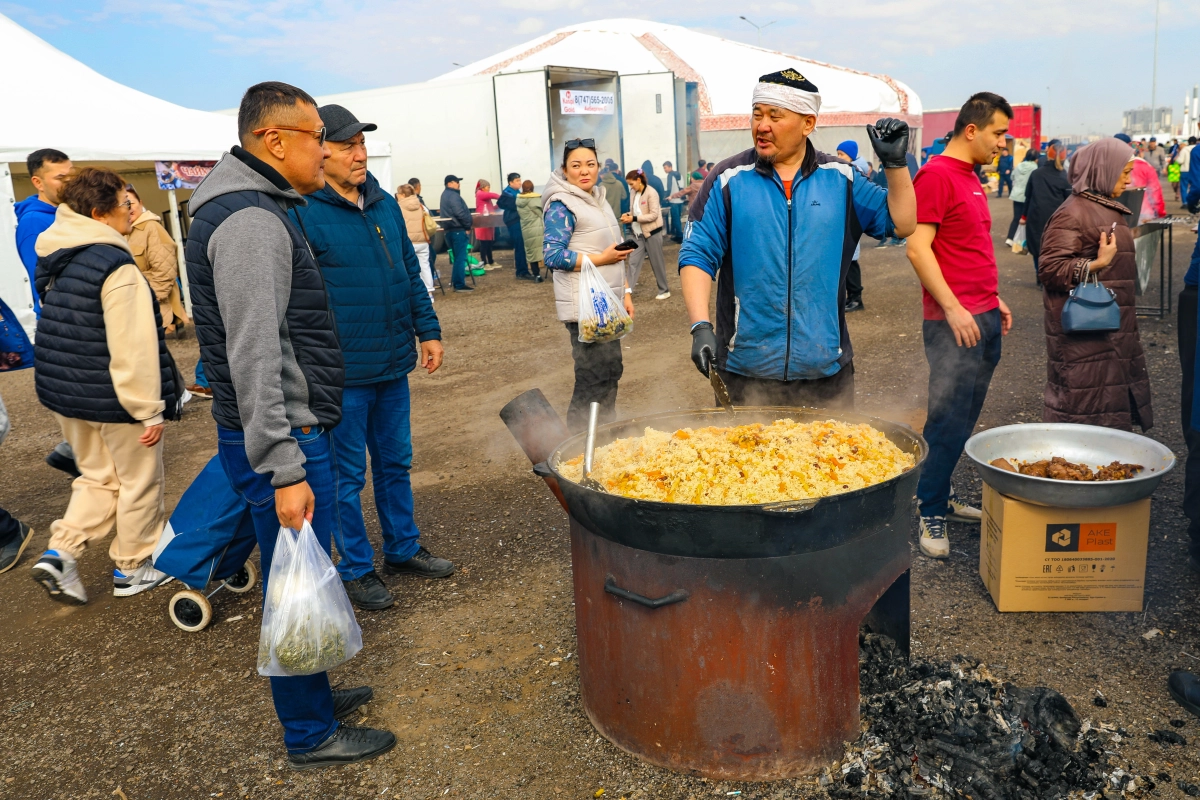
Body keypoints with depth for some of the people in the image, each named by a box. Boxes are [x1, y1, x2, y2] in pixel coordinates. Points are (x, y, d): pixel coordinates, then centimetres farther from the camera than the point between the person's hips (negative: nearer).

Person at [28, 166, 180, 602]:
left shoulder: (56, 260, 7)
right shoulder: (117, 267, -22)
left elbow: (59, 333, 16)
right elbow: (133, 348, -24)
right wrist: (150, 410, -19)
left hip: (64, 392, 8)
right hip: (114, 400, -8)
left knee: (98, 476, 24)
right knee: (139, 483, 11)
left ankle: (60, 552, 12)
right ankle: (132, 569, 24)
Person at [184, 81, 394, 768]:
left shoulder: (262, 210, 15)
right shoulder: (251, 221, -19)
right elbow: (253, 359, -24)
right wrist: (284, 470, -24)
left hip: (296, 431, 10)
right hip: (284, 438, -10)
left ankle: (312, 693, 37)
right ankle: (311, 736, 18)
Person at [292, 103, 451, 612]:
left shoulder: (385, 205, 8)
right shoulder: (303, 214, -13)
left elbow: (410, 274, 16)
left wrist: (428, 331, 12)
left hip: (393, 364, 7)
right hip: (343, 373, -6)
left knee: (396, 462, 17)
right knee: (348, 474, 6)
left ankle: (403, 549, 33)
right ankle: (355, 569, 21)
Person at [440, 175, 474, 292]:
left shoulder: (445, 195, 17)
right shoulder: (453, 195, -16)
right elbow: (460, 213, -24)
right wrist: (468, 225, -11)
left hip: (449, 229, 10)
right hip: (458, 229, -10)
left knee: (457, 257, 16)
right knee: (460, 258, -7)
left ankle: (456, 282, 18)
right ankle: (460, 285, -7)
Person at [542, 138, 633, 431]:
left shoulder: (598, 200, 17)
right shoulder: (561, 205, -9)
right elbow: (553, 256, -18)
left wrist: (625, 293, 15)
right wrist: (602, 258, -17)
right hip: (585, 307, -9)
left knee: (610, 372, 13)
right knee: (595, 377, -9)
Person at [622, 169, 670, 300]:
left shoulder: (651, 193, -16)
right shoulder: (634, 194, 5)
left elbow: (654, 215, -20)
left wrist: (634, 219, -24)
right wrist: (628, 215, -7)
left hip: (652, 233, -7)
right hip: (638, 234, 7)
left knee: (657, 262, 5)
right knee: (633, 261, 0)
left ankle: (664, 290, 19)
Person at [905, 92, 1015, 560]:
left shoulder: (970, 177, 18)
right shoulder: (936, 174, -11)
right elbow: (917, 247, -18)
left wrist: (993, 298, 21)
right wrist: (953, 309, -20)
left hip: (984, 318, 9)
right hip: (954, 322, -9)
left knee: (966, 419, 13)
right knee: (949, 423, -6)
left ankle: (942, 497, 23)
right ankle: (928, 514, 4)